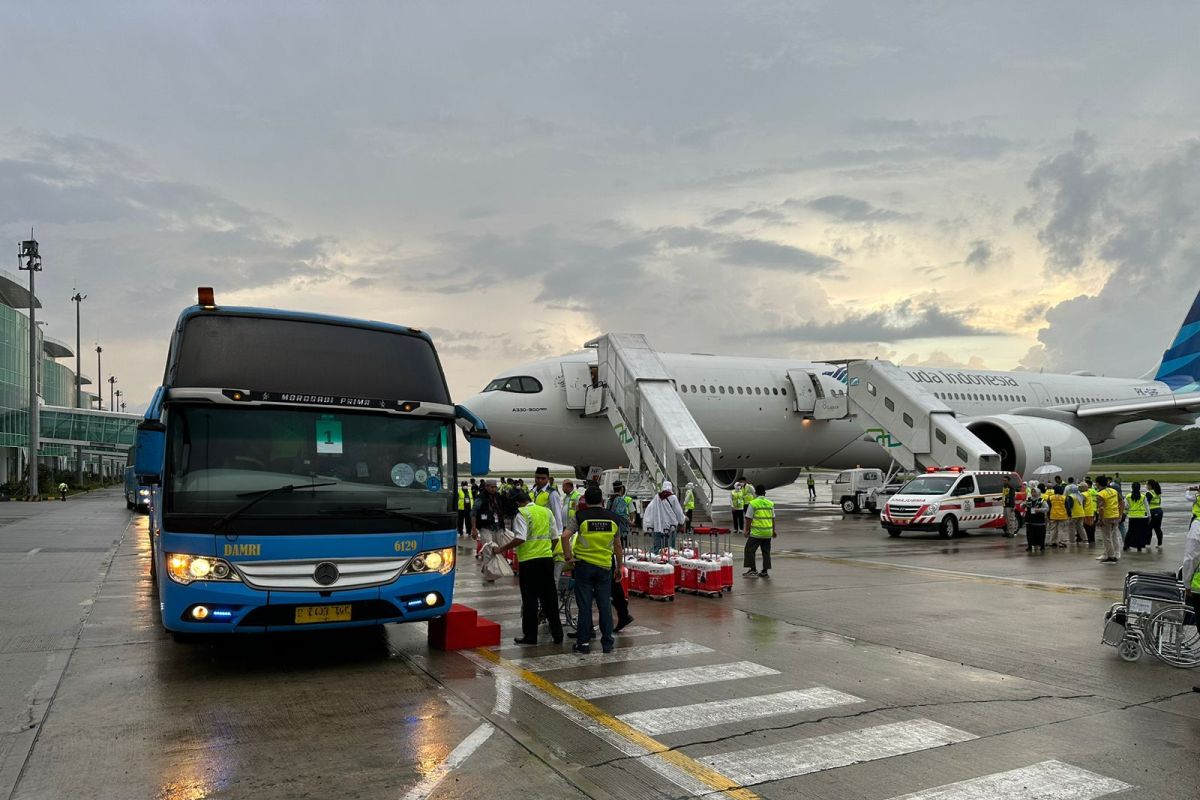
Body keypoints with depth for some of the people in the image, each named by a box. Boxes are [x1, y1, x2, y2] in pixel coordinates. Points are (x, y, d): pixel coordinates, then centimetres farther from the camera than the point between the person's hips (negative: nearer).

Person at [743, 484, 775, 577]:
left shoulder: (753, 503, -8)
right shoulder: (770, 504, 7)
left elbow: (748, 519, -9)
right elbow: (773, 519, 12)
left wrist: (747, 530, -1)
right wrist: (773, 531, 21)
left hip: (757, 532, -5)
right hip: (768, 533, 5)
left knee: (750, 550, 5)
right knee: (766, 551, 12)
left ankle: (752, 570, 2)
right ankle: (765, 571, 14)